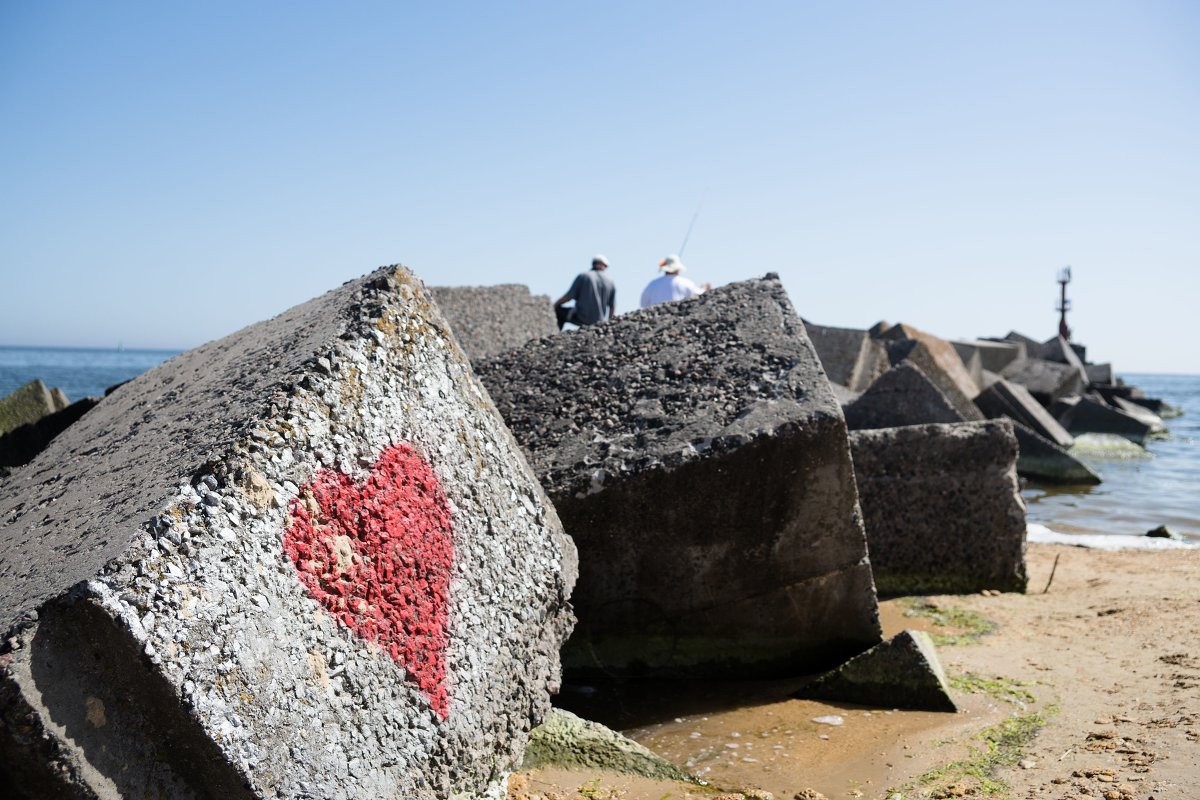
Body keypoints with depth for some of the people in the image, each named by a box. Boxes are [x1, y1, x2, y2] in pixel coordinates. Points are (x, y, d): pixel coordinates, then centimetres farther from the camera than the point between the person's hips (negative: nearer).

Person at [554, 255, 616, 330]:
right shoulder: (610, 281, 3)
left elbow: (568, 297, -8)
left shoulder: (583, 276, -5)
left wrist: (554, 305, 6)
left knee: (559, 310, 15)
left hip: (582, 318, -3)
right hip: (600, 321, 3)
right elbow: (612, 306, 5)